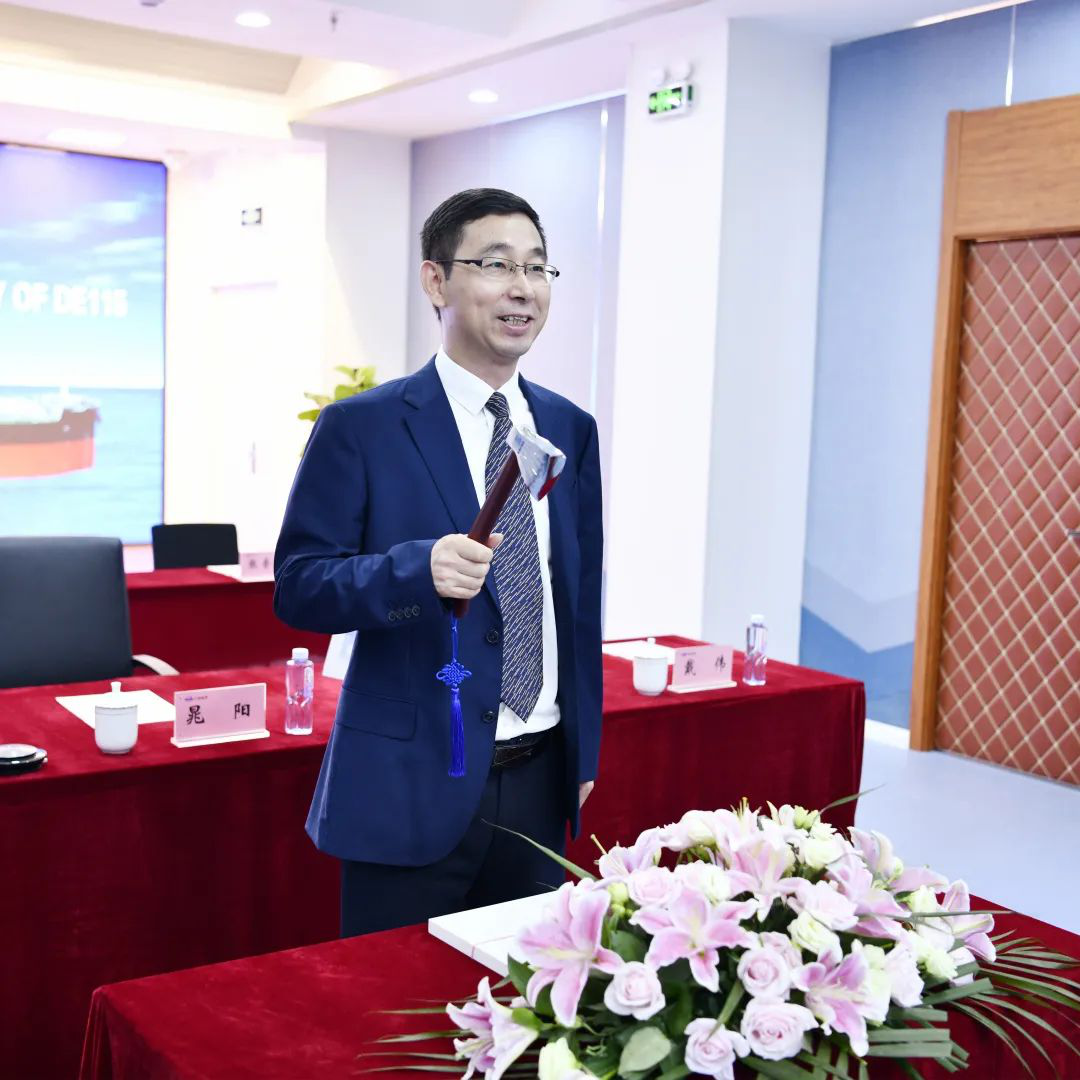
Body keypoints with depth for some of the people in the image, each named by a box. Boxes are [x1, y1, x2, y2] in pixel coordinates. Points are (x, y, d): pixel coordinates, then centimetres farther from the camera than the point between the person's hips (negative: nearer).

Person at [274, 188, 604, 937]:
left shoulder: (571, 429, 8)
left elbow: (582, 601, 13)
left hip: (539, 785, 5)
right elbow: (296, 586, -10)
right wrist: (417, 568, -27)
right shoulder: (360, 427, -7)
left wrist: (585, 751, 13)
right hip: (410, 785, -4)